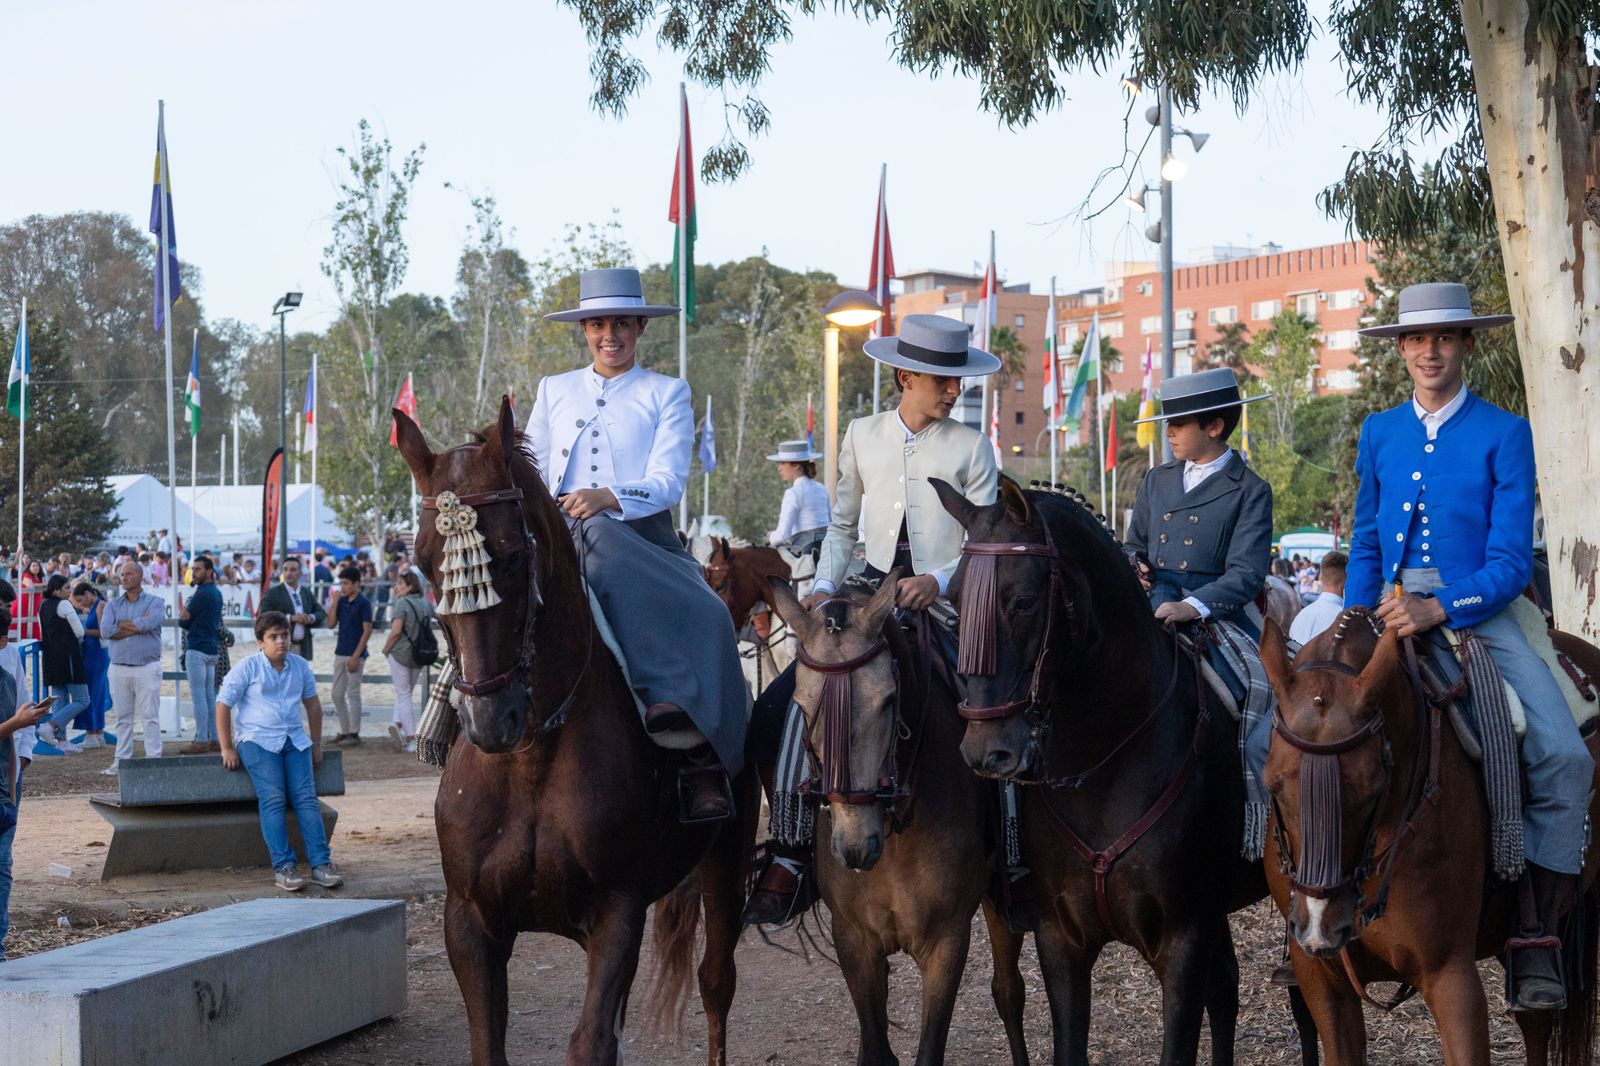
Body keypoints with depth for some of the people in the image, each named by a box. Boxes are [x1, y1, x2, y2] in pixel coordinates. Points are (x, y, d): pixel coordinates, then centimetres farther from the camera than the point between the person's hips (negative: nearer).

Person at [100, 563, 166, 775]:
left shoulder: (154, 602, 3)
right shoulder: (113, 604, 12)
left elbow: (150, 623, -18)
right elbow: (105, 631, -5)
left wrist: (122, 624, -4)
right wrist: (137, 626, -6)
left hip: (147, 667, -3)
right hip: (119, 668, 3)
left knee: (150, 716, -5)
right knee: (123, 717, 7)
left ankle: (153, 759, -4)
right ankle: (122, 760, 12)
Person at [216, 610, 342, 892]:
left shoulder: (300, 666, 11)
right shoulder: (247, 667, -3)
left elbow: (313, 704, 22)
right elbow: (223, 705, -2)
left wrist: (317, 744, 19)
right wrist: (227, 748, -5)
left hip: (295, 740, 4)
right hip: (258, 740, -4)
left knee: (306, 797, -12)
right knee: (273, 798, -20)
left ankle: (321, 864, -16)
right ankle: (283, 867, -23)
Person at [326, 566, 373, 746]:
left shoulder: (363, 603, -9)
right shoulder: (342, 601, 9)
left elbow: (367, 631, -12)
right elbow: (331, 624, 6)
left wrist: (356, 656, -16)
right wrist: (335, 601, -3)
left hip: (355, 655, -7)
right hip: (340, 653, 7)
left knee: (353, 694, -3)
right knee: (337, 694, 9)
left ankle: (354, 733, 2)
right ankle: (345, 731, 18)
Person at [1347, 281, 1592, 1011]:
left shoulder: (1504, 435, 0)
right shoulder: (1379, 434, 13)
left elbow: (1511, 561, -7)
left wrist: (1440, 609, -23)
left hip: (1480, 617, -3)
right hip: (1393, 616, 3)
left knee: (1563, 757, -24)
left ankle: (1535, 942, -15)